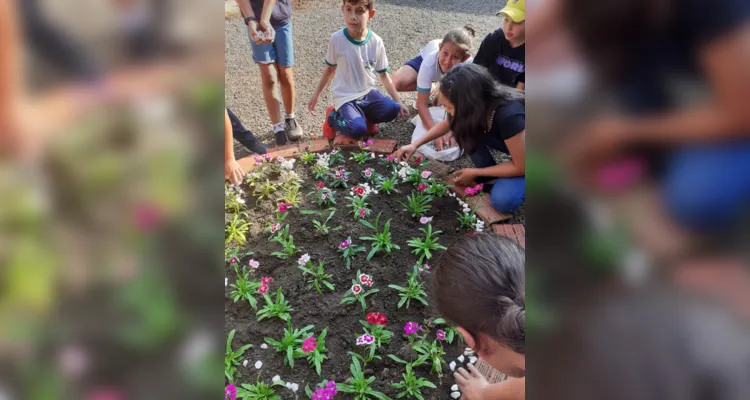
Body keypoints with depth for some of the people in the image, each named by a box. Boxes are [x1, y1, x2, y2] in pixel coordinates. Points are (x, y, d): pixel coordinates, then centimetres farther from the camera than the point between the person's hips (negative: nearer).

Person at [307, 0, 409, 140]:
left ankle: (365, 116, 7)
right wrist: (316, 94, 8)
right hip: (345, 97, -3)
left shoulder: (376, 42, -7)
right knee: (357, 130, -28)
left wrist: (398, 102, -1)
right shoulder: (337, 39, -13)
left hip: (368, 92, 3)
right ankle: (333, 117, 6)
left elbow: (383, 75, 3)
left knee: (392, 110, -25)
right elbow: (331, 69, 4)